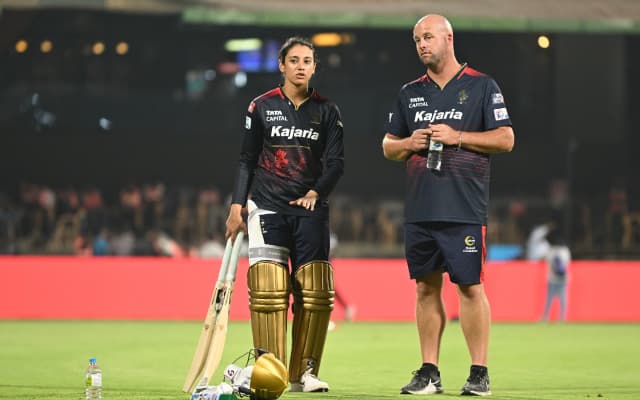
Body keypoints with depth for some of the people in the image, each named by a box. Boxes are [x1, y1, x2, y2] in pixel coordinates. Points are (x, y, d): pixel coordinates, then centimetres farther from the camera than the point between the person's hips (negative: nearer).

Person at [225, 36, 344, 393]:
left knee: (316, 293, -5)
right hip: (267, 207, -1)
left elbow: (336, 162, 4)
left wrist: (316, 193, -11)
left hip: (310, 208, 1)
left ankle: (304, 372, 1)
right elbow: (247, 160, 8)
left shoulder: (326, 110, 8)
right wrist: (237, 206, 1)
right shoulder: (262, 107, 5)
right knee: (267, 290, -9)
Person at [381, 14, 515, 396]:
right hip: (419, 209, 5)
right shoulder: (410, 92, 15)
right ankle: (429, 372, 11)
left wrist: (457, 137, -12)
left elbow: (505, 139, -4)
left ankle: (479, 372, 0)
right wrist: (410, 143, -2)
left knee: (470, 286, -6)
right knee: (426, 287, 6)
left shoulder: (482, 86, 2)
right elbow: (389, 147, 20)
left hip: (464, 209, -5)